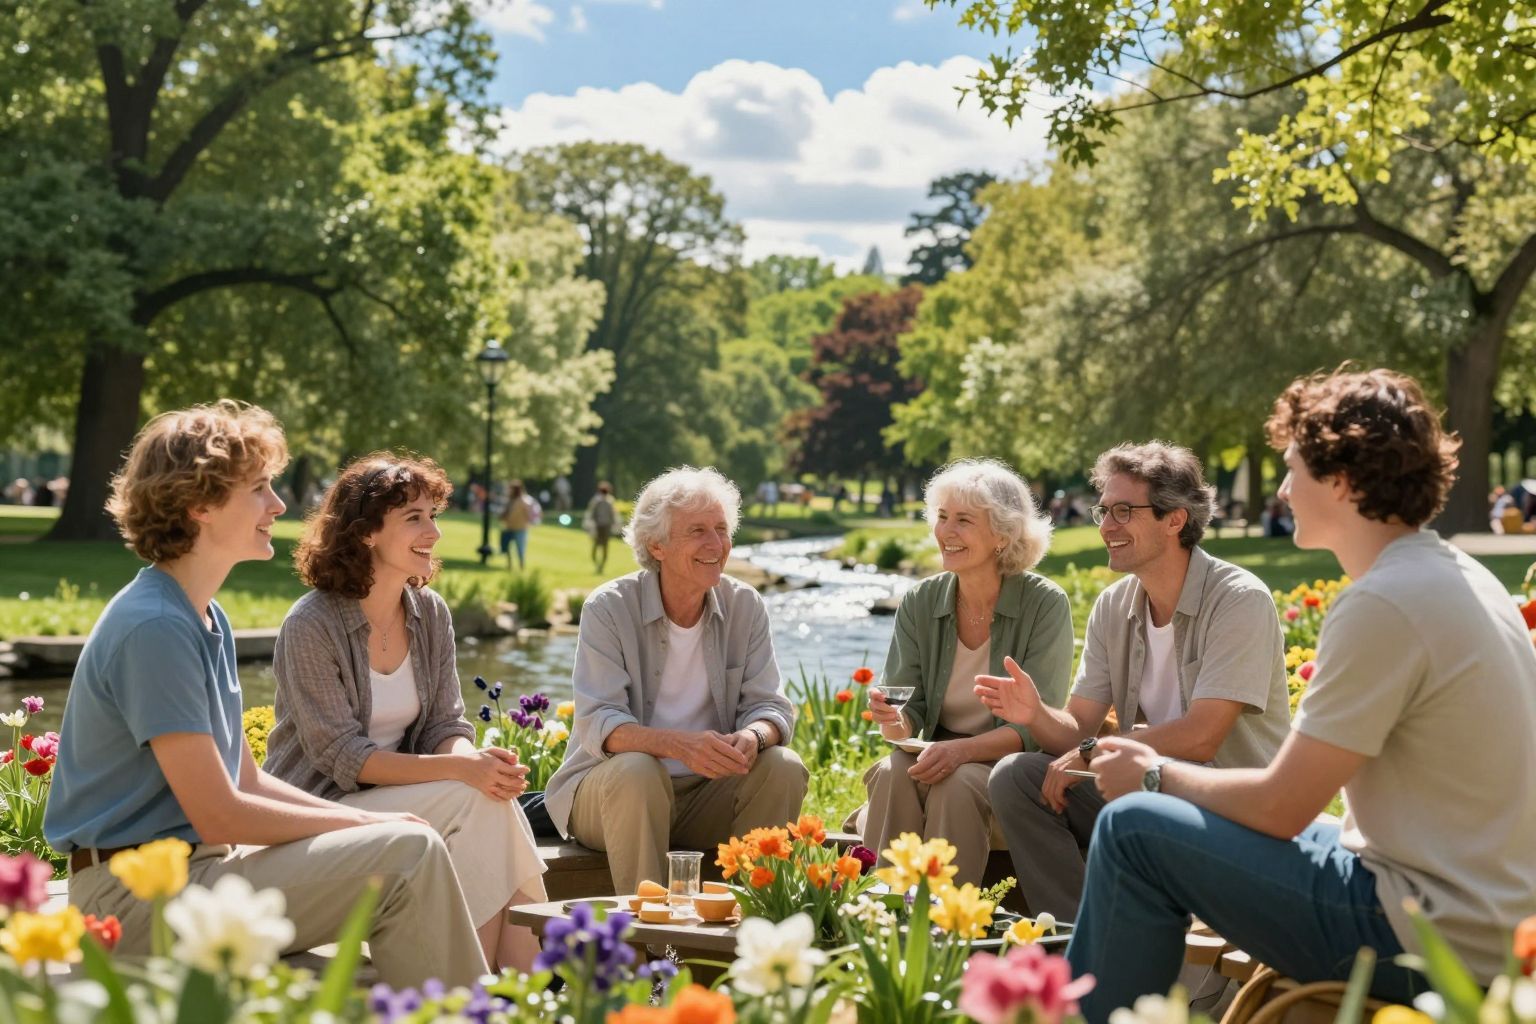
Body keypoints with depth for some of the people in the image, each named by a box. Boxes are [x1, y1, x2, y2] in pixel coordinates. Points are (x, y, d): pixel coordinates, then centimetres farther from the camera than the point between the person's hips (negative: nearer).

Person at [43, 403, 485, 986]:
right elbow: (217, 814, -19)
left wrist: (362, 821, 2)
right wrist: (360, 826, -9)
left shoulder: (210, 620, 13)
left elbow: (246, 781, 15)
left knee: (412, 848, 6)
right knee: (408, 854, -19)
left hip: (201, 864, 10)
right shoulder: (153, 627, -18)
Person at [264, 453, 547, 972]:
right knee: (473, 800, -25)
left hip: (398, 794, 6)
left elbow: (445, 724, 4)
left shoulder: (430, 612, 5)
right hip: (320, 808, -6)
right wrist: (460, 768, -28)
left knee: (497, 794, -23)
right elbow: (341, 757, -20)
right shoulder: (311, 626, -15)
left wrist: (475, 756, -21)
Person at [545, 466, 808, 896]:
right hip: (608, 790, -3)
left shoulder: (745, 607, 1)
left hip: (709, 791, 4)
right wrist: (677, 744, -39)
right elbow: (598, 724, -19)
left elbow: (770, 706, -2)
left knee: (784, 767, -20)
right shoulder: (609, 609, -10)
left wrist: (752, 738, -29)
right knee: (636, 769, -35)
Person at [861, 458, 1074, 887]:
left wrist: (962, 750, -29)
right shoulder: (919, 603, 1)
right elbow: (910, 710, 1)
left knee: (957, 785, -34)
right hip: (936, 757, 3)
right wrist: (894, 720, -24)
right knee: (891, 774, -29)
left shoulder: (1045, 605, -9)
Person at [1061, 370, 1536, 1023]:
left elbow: (1280, 807, -16)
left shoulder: (1383, 603, -20)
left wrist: (1158, 775, 1)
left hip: (1434, 939, -10)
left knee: (1135, 829, -7)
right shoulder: (1456, 575, 9)